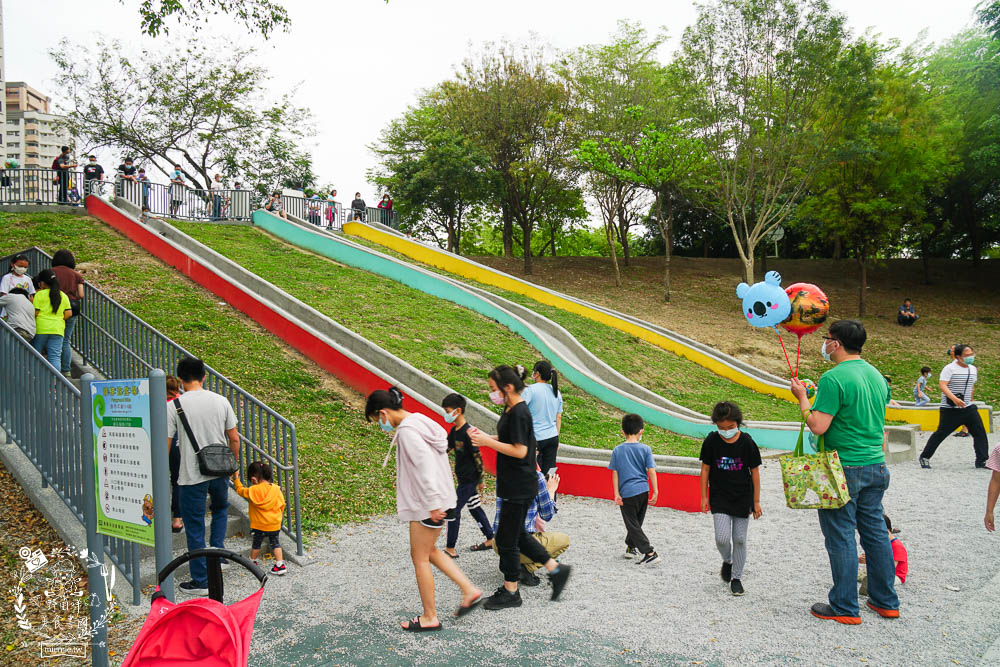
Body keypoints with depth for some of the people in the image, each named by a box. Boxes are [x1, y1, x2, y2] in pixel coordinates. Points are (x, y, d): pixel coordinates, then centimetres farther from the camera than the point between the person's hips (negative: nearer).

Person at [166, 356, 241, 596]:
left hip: (191, 476, -3)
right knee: (221, 508, 33)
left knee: (194, 527, 8)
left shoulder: (174, 406, -11)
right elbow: (234, 438, 3)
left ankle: (201, 581, 16)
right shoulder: (221, 401, -2)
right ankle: (217, 548, 20)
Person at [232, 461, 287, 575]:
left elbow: (241, 490, 1)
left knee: (256, 543, 20)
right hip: (275, 524, 3)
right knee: (275, 542, 16)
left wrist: (236, 479, 13)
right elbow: (282, 505, 1)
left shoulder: (253, 490, -17)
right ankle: (280, 565, 8)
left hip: (259, 525, -2)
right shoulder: (276, 489, -7)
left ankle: (252, 561, 40)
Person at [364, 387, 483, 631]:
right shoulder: (420, 421, 11)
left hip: (427, 504, -10)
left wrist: (432, 504, -25)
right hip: (441, 498, 10)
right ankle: (469, 590, 20)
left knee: (420, 557, 5)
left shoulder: (407, 431, -18)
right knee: (429, 551, 22)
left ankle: (429, 617, 17)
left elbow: (424, 466, -26)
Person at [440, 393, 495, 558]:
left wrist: (480, 479, -14)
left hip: (469, 479, -9)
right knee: (474, 507, 17)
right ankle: (491, 539, 29)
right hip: (463, 477, 9)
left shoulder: (467, 432, -22)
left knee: (454, 510, -5)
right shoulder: (454, 431, 6)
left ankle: (450, 549, 3)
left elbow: (477, 456, -19)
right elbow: (446, 449, 16)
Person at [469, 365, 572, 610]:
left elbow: (520, 450, -22)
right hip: (512, 485, 10)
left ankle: (511, 592, 16)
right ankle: (556, 569, 26)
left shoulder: (519, 413, -20)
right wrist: (485, 436, 5)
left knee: (506, 537, 2)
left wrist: (488, 442, -19)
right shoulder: (510, 410, 10)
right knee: (517, 535, 18)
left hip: (519, 486, -10)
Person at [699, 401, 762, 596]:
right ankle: (727, 561, 23)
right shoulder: (711, 441, -8)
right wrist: (704, 497, 2)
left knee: (740, 539, 5)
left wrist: (756, 502, 0)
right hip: (719, 497, 0)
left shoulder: (747, 442, -11)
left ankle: (736, 577, 23)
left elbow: (755, 472, -2)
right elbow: (705, 469, 2)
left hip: (742, 498, 0)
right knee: (722, 538, -10)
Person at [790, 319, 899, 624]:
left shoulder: (834, 378, -17)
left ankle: (845, 608, 11)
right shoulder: (877, 375, 10)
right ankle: (885, 601, 27)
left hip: (844, 470, -8)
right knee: (875, 532, 17)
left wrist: (802, 398, -6)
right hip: (876, 466, 8)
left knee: (841, 538, 2)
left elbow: (818, 426, -20)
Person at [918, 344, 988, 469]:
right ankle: (924, 457, 9)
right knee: (941, 433, -3)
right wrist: (954, 399, -33)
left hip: (968, 408, 6)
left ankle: (982, 461, 11)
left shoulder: (973, 369, 10)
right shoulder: (950, 368, -12)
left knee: (980, 432, 1)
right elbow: (942, 385, -21)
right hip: (950, 410, -6)